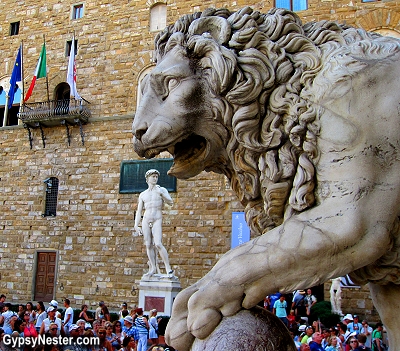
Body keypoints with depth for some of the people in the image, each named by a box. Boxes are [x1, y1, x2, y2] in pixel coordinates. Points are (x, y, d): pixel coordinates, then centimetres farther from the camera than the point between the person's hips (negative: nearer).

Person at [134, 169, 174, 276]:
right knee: (148, 245, 1)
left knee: (158, 244, -17)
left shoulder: (162, 190, 10)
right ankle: (153, 268, 7)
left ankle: (168, 268, -14)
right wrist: (136, 226, 4)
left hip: (157, 220, -3)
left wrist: (161, 194, -16)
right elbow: (139, 211, 13)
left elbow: (170, 202, -3)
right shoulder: (142, 195, 14)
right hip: (146, 220, 3)